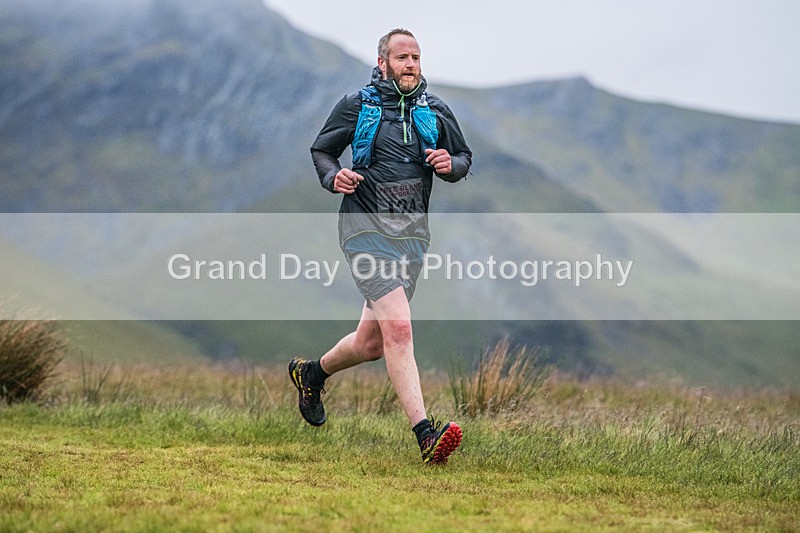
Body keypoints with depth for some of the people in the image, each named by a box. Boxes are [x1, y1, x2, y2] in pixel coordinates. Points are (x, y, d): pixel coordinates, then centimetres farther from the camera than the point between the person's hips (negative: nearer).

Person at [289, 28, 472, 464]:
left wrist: (450, 165, -5)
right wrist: (334, 177, -10)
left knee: (372, 343, 9)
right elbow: (321, 150, 11)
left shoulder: (436, 112, 9)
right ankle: (425, 435, -27)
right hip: (366, 226, -5)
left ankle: (312, 373, 41)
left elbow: (464, 157, 19)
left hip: (413, 232, 5)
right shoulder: (356, 106, 0)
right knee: (398, 327, -21)